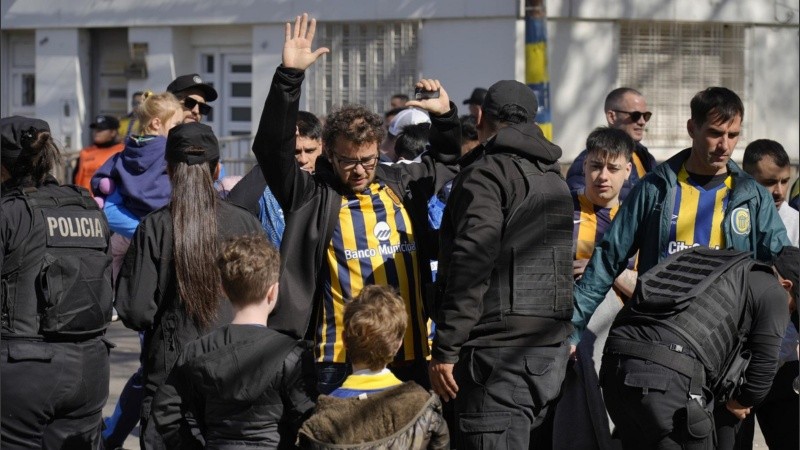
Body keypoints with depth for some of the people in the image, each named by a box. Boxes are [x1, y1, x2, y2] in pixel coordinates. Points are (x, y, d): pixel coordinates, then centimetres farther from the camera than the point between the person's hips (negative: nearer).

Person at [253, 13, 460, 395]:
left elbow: (446, 161, 33)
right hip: (341, 363, -5)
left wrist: (445, 117, 16)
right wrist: (289, 77, -21)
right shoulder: (314, 196, -1)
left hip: (411, 354, 5)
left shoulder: (401, 185, 13)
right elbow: (273, 148, -15)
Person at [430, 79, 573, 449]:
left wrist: (445, 349, -17)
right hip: (551, 349, 9)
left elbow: (471, 266, -17)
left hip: (499, 351, -9)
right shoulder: (554, 179, 20)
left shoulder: (485, 175, -8)